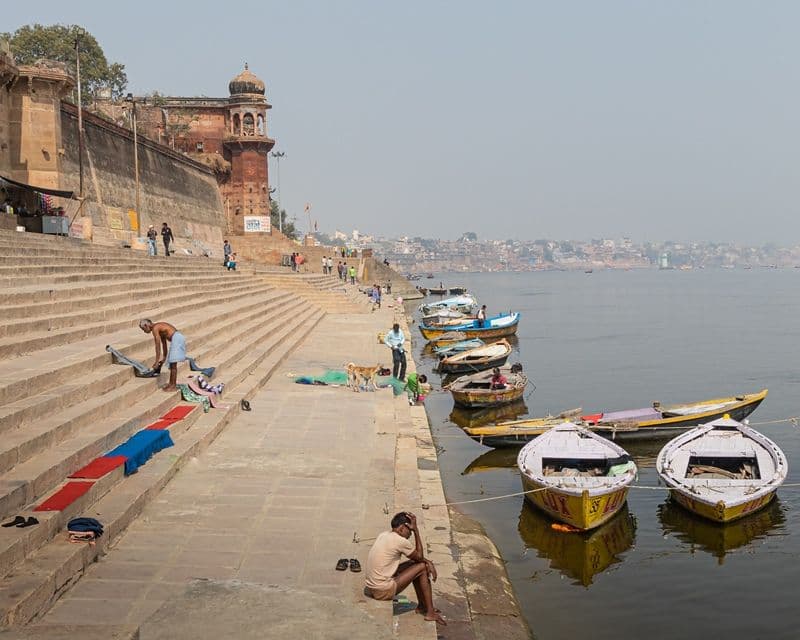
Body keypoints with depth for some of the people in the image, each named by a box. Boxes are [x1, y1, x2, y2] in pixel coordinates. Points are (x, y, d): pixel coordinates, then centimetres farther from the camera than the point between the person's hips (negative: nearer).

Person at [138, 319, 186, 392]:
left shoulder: (155, 328, -7)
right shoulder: (159, 328, 21)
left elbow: (158, 346, -8)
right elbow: (164, 344, 27)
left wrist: (157, 362, -5)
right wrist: (163, 359, 33)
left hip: (177, 339, -10)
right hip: (178, 338, 10)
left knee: (173, 364, -5)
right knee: (171, 364, 15)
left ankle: (173, 386, -1)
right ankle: (171, 384, 22)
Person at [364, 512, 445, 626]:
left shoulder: (383, 535, 9)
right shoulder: (401, 541, -18)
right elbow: (419, 556, 1)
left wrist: (428, 561, 8)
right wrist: (416, 530, -3)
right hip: (383, 591, -9)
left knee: (414, 564, 19)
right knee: (423, 567, 0)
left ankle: (422, 605, 31)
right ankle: (430, 612, 8)